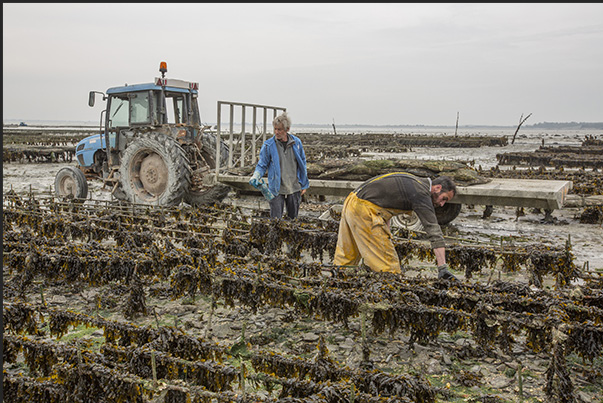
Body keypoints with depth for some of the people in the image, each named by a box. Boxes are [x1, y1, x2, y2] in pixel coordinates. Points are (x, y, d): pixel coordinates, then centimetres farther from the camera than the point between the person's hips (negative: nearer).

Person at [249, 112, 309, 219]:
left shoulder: (296, 142, 0)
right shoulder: (268, 145, -7)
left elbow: (302, 163, 11)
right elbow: (262, 165, 0)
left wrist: (304, 185, 11)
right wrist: (256, 176, -21)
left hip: (294, 189, 2)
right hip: (276, 190, -2)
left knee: (293, 218, 15)